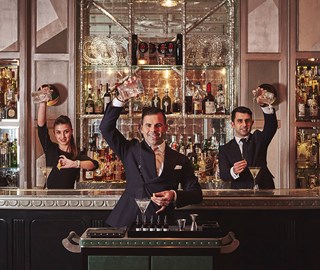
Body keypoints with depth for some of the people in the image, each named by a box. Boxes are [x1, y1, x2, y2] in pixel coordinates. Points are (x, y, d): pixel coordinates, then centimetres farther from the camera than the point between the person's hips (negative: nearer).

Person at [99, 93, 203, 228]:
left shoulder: (180, 160, 12)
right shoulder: (131, 150, 12)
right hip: (128, 223, -1)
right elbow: (106, 128, 4)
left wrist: (174, 196, -9)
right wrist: (120, 100, -8)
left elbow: (196, 194, 11)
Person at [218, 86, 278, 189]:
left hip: (263, 191, 1)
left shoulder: (258, 139, 14)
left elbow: (272, 126, -5)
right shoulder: (225, 149, 10)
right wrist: (233, 171, -25)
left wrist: (264, 105, -21)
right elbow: (223, 175, -2)